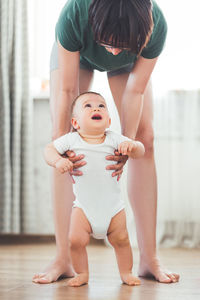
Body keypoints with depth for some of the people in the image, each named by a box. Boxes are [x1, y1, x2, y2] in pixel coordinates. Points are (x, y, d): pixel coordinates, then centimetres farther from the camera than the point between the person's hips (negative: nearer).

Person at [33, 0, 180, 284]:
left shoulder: (156, 25, -39)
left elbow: (135, 91, -27)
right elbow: (66, 90, -34)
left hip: (130, 62, 1)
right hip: (76, 54, -1)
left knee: (145, 138, -11)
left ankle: (149, 258, -7)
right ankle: (63, 258, -13)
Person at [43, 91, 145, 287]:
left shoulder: (113, 140, -3)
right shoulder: (71, 140, -4)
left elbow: (140, 152, -4)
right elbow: (49, 149, 0)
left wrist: (131, 146, -28)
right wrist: (58, 161, -22)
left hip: (113, 206, 1)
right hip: (84, 207, -1)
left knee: (121, 240, 1)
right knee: (76, 240, -13)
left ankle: (126, 273, 24)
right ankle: (82, 274, 9)